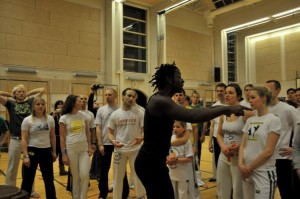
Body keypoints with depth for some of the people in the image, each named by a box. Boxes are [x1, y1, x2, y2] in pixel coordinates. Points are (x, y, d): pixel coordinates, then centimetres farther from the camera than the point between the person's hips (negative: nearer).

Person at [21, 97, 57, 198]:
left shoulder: (50, 119, 0)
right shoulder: (27, 120, -8)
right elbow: (24, 139, -8)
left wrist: (54, 152, 8)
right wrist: (25, 156, -13)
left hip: (46, 151, 3)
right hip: (32, 151, -3)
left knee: (49, 179, 14)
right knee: (28, 179, 8)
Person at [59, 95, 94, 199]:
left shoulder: (83, 116, 5)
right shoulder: (64, 118, -5)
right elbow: (62, 137, -4)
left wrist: (90, 146, 5)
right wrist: (63, 154, -7)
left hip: (84, 149, 3)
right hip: (71, 149, -3)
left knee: (85, 175, -2)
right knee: (75, 176, 8)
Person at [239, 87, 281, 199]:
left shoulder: (273, 120, -10)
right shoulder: (249, 120, 7)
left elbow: (269, 151, -15)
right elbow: (243, 145, 7)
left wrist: (250, 168, -11)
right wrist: (241, 164, -8)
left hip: (264, 173, -6)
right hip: (247, 172, 6)